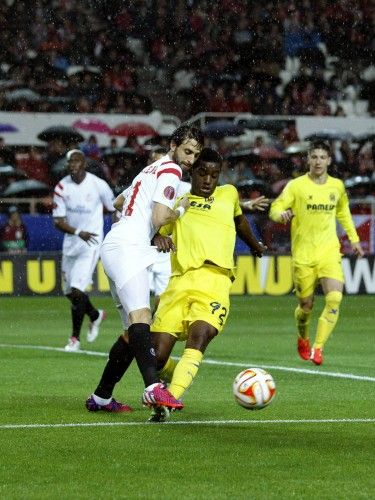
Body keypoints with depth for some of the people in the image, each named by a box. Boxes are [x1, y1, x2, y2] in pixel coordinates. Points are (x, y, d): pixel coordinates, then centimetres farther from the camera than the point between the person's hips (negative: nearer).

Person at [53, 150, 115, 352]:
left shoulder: (98, 185, -11)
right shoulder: (62, 187, -5)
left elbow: (114, 209, 4)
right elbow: (58, 221, -7)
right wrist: (78, 232, -24)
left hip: (91, 245, -5)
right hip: (70, 244, 5)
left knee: (77, 291, -14)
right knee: (70, 292, 14)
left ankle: (75, 337, 1)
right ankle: (95, 315, 43)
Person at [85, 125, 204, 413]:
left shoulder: (153, 169, 25)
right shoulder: (170, 172, -5)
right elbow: (160, 218, -15)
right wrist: (181, 210, 5)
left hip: (116, 247, 11)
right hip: (127, 249, -11)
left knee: (134, 330, 12)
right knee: (140, 317, -27)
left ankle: (101, 397, 17)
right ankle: (153, 388, -45)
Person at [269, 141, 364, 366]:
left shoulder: (337, 186, 7)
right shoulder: (296, 185, -4)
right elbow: (275, 208, -7)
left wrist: (354, 238, 23)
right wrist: (282, 214, -31)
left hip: (329, 251, 2)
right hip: (303, 254, -2)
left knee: (335, 298, -19)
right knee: (306, 305, 5)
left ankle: (318, 348, -11)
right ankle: (303, 339, 37)